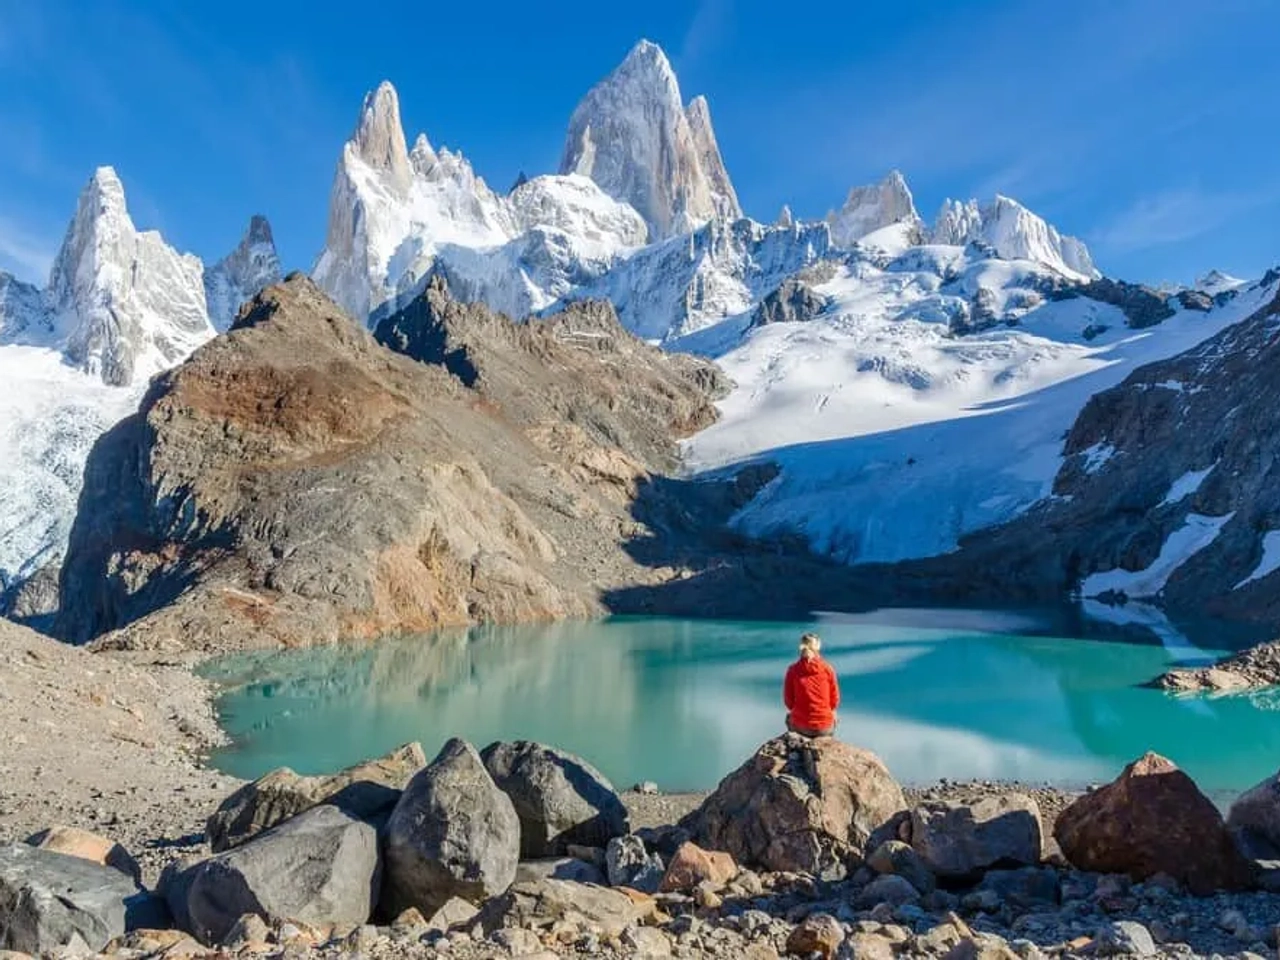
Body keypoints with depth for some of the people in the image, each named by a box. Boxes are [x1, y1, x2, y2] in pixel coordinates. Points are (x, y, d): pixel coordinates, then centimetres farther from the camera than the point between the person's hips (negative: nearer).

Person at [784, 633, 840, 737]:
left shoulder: (793, 670, -9)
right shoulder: (827, 668, -9)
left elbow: (788, 700, -2)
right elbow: (835, 699, -2)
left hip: (800, 726, 0)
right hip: (824, 727, 0)